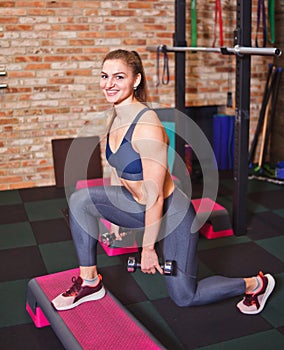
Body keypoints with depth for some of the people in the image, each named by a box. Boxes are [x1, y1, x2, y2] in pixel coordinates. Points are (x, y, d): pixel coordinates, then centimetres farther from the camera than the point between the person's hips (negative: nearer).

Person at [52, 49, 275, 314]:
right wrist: (114, 216, 18)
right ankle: (89, 282, 3)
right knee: (80, 200, -11)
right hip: (137, 206, 7)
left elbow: (155, 196, -27)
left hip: (171, 213, -7)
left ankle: (256, 284, 30)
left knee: (184, 297, 8)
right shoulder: (116, 118, -4)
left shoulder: (147, 126, -30)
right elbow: (118, 169, 10)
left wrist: (148, 248, -20)